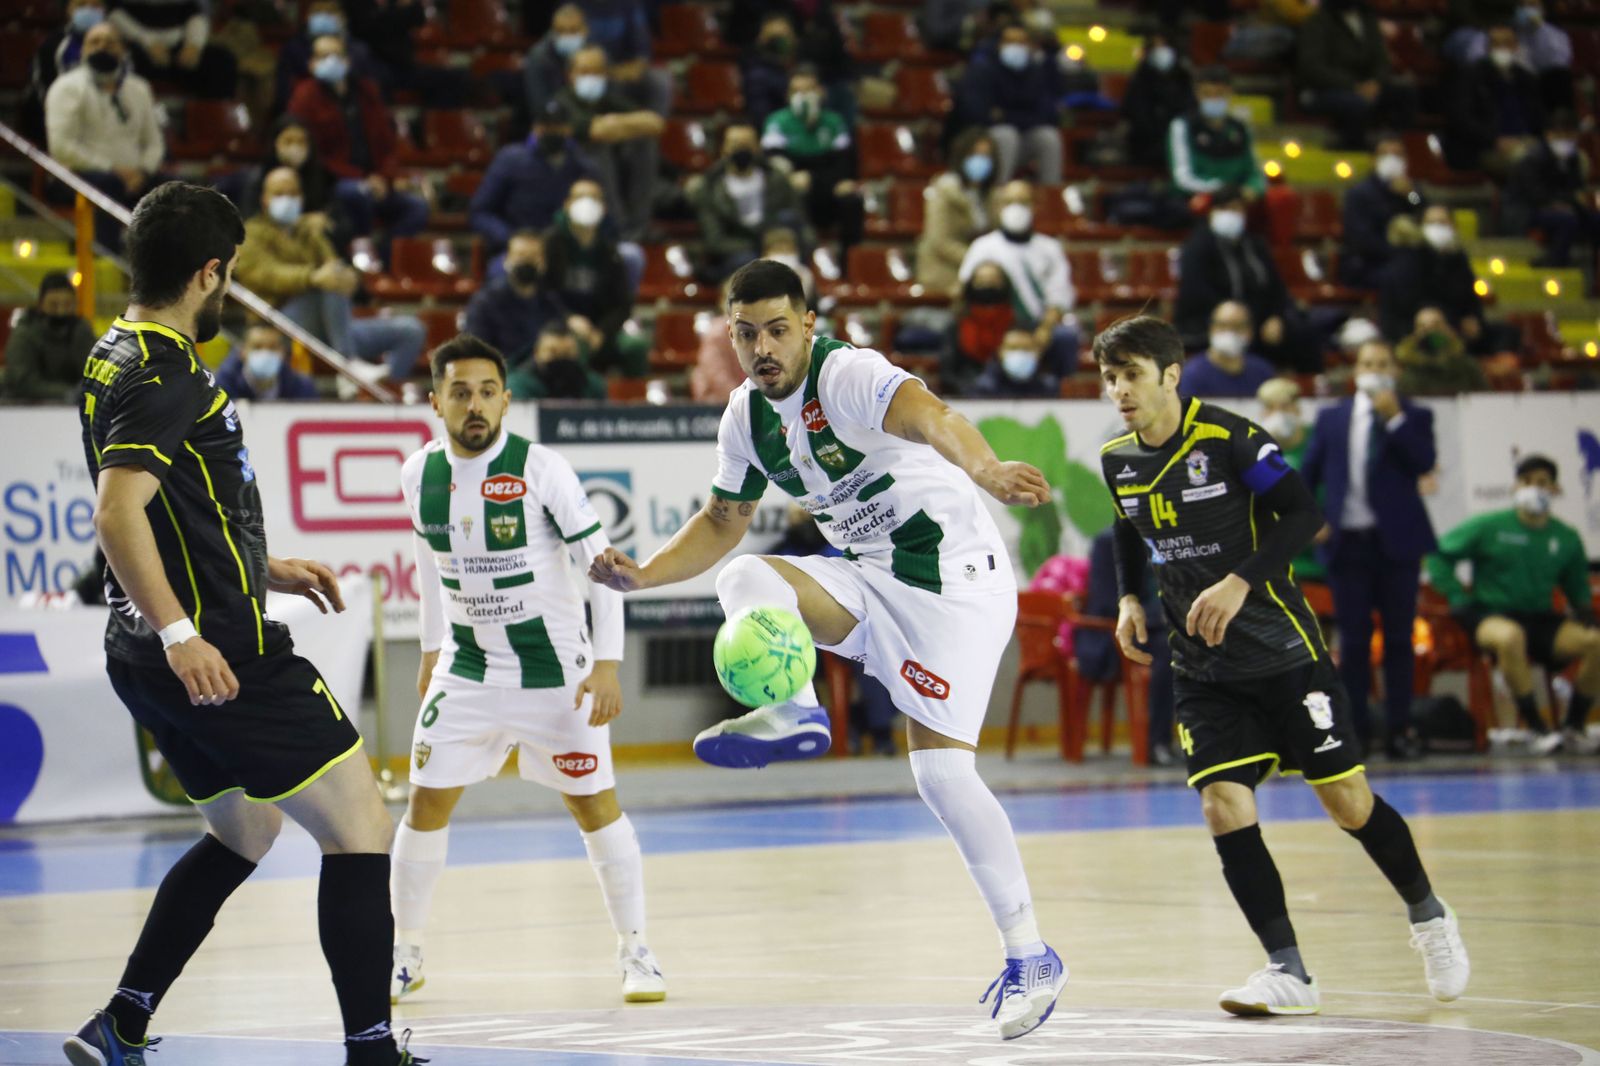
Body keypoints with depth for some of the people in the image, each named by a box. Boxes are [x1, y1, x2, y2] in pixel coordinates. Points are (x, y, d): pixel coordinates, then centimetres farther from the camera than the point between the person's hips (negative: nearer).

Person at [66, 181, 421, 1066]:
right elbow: (117, 514, -28)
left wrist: (263, 570, 29)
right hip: (221, 656, -10)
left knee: (242, 833, 25)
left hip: (148, 658, 10)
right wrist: (179, 634, -33)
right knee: (359, 827, -3)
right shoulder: (165, 373, -16)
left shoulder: (116, 360, 15)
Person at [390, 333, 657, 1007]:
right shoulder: (420, 475, -2)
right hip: (468, 667, 4)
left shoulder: (540, 469, -16)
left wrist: (608, 663, -19)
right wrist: (431, 648, 20)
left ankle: (634, 952, 12)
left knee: (593, 803, -2)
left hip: (554, 667, -4)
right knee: (427, 803, -1)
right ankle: (405, 957, 13)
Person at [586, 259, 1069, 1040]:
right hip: (868, 579, 7)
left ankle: (1029, 955, -7)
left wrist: (985, 472, -63)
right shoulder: (748, 415, 4)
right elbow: (724, 521, 21)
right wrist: (643, 575, 8)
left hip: (955, 574, -7)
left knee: (940, 769, -14)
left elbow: (925, 417, -43)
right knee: (743, 579, -17)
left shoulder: (847, 374, -21)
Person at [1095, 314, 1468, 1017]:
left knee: (1348, 802, 2)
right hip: (1201, 666, 5)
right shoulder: (1116, 459, 3)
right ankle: (1288, 973, -8)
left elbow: (1303, 514, -16)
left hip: (1283, 650, -4)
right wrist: (1129, 600, 6)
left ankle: (1429, 917, 28)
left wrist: (1241, 582, -25)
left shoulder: (1228, 438, -15)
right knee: (1223, 807, -13)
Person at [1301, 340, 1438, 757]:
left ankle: (1399, 728, 6)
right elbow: (1309, 472, 12)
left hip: (1397, 539, -1)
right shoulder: (1331, 418, 10)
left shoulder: (1413, 417, 4)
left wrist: (1395, 419, -18)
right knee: (1353, 638, 3)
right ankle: (1355, 729, 7)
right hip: (1347, 539, 1)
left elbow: (1425, 461, -13)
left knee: (1399, 637, 1)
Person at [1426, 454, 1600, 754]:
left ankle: (1574, 728, -13)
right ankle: (1539, 730, -33)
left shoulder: (1567, 538, 12)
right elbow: (1439, 557, 6)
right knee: (1510, 637, -42)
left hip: (1540, 619, 4)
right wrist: (1459, 598, -4)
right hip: (1490, 616, -3)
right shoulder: (1489, 526, 2)